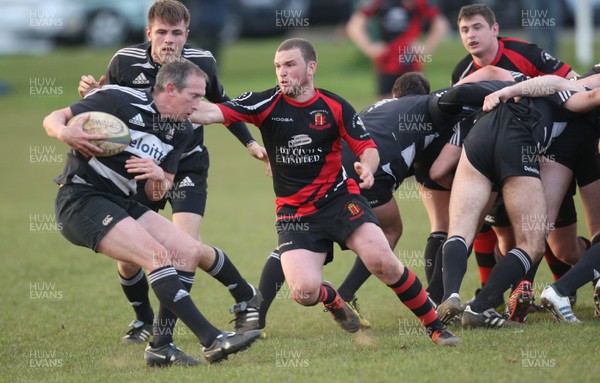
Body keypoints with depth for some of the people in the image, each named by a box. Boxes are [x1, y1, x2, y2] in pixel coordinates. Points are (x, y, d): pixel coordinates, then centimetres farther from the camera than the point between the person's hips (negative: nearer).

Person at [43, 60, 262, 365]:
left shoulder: (181, 130, 7)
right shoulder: (120, 100, -14)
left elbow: (154, 194, 10)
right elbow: (54, 118, -9)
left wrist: (159, 179, -15)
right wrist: (64, 132, -33)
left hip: (122, 203, 9)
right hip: (81, 199, -9)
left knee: (189, 251, -2)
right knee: (158, 255, -22)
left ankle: (160, 346, 0)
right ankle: (212, 340, -24)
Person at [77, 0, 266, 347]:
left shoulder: (202, 62, -11)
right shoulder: (125, 62, -15)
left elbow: (221, 103, 10)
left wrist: (249, 141, 9)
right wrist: (91, 95, -22)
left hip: (188, 165, -1)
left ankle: (247, 299, 6)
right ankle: (144, 321, 23)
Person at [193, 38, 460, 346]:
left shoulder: (334, 106, -3)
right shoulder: (266, 104, -4)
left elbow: (368, 147, 0)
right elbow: (213, 113, -14)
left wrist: (367, 167, -23)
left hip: (339, 198, 0)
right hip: (293, 212, 1)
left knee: (381, 260, -21)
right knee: (304, 292, -18)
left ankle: (435, 326, -4)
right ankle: (330, 298, 22)